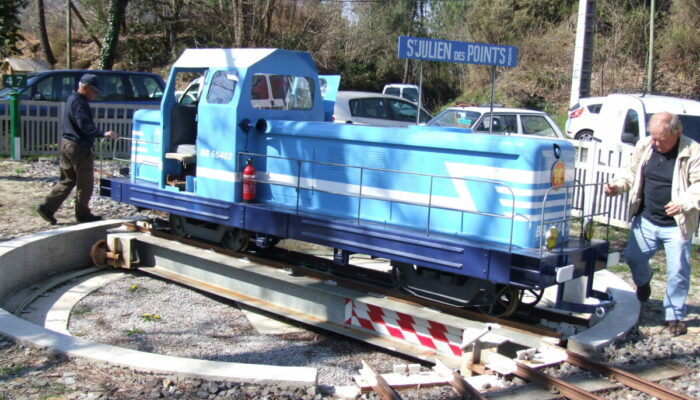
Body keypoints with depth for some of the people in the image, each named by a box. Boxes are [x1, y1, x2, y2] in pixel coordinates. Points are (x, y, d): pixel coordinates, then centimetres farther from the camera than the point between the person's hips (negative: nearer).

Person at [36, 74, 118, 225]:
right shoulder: (79, 103, -16)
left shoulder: (71, 99, 17)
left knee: (67, 180, 15)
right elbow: (85, 125, -29)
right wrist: (103, 134, -38)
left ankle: (47, 207, 8)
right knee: (85, 183, 3)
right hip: (79, 147, -10)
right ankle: (83, 214, 12)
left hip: (67, 144, 10)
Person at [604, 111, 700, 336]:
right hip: (646, 220, 4)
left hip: (677, 225, -4)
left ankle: (674, 316, 15)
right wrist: (617, 185, -7)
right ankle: (643, 281, 42)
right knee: (633, 257, 7)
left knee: (678, 271, 0)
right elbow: (631, 172, 12)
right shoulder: (645, 146, 1)